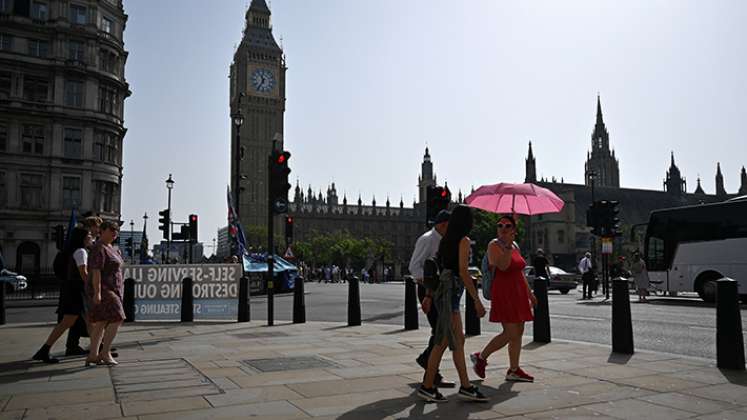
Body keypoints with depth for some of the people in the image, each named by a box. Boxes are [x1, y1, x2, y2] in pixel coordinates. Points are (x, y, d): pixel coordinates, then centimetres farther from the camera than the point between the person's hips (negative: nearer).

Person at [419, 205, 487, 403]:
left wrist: (429, 295, 17)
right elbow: (463, 271, -16)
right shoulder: (464, 240, -9)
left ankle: (465, 386, 16)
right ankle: (427, 386, 5)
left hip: (443, 288, 9)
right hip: (451, 291, -9)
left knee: (458, 340, 11)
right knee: (443, 341, -2)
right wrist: (477, 300, -14)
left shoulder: (445, 240, 13)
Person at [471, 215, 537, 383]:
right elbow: (502, 265, -26)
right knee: (511, 333, -10)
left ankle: (514, 370, 17)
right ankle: (481, 357, 6)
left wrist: (530, 293, 22)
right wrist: (508, 245, -29)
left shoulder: (515, 246, 15)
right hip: (503, 293, -8)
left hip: (518, 293, 9)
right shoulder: (494, 245, -9)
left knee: (518, 332, 9)